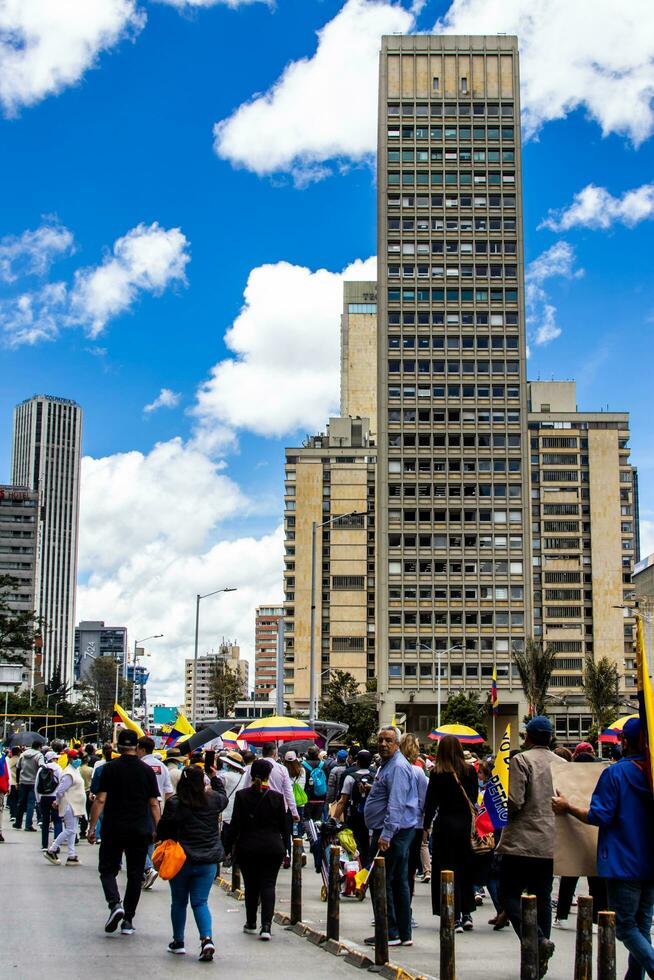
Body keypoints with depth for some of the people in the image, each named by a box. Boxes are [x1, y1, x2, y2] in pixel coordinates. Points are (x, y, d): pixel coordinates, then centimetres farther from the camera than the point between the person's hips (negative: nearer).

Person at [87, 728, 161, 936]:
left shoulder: (109, 768, -4)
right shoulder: (147, 770, 2)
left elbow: (100, 800, -8)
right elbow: (154, 804, 2)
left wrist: (92, 827, -3)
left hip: (113, 829, -2)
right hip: (140, 831, 2)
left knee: (108, 869, 9)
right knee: (135, 875, 9)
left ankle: (115, 904, -16)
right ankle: (128, 920, 10)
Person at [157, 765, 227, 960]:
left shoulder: (174, 803, -12)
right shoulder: (213, 800, -4)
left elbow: (162, 831, -6)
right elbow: (223, 796, 21)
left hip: (181, 860, -2)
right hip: (208, 861, 2)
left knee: (179, 902, 15)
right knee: (200, 902, 6)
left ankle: (178, 942, 24)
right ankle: (207, 939, -14)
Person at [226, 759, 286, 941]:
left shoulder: (242, 796, -6)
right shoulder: (277, 797, -4)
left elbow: (235, 823, -5)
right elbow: (283, 825, 4)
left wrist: (231, 844, 5)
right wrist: (283, 843, 21)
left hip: (247, 847, 1)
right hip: (272, 848, 0)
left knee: (251, 886, 13)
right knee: (268, 885, 1)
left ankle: (251, 924, 22)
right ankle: (266, 925, -12)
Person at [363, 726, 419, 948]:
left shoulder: (398, 767, -16)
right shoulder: (386, 765, 18)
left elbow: (396, 804, -24)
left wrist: (386, 834, -28)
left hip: (393, 832, -11)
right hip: (389, 832, 11)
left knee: (383, 882, -6)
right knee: (399, 882, 11)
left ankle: (390, 933, -2)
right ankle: (404, 934, 15)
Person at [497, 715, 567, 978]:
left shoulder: (521, 760, -9)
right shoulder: (563, 764, 8)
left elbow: (515, 801, -16)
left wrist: (509, 811, 4)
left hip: (523, 841, -6)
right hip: (551, 844, 6)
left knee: (509, 894, 1)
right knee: (542, 898, 13)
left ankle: (537, 940, -19)